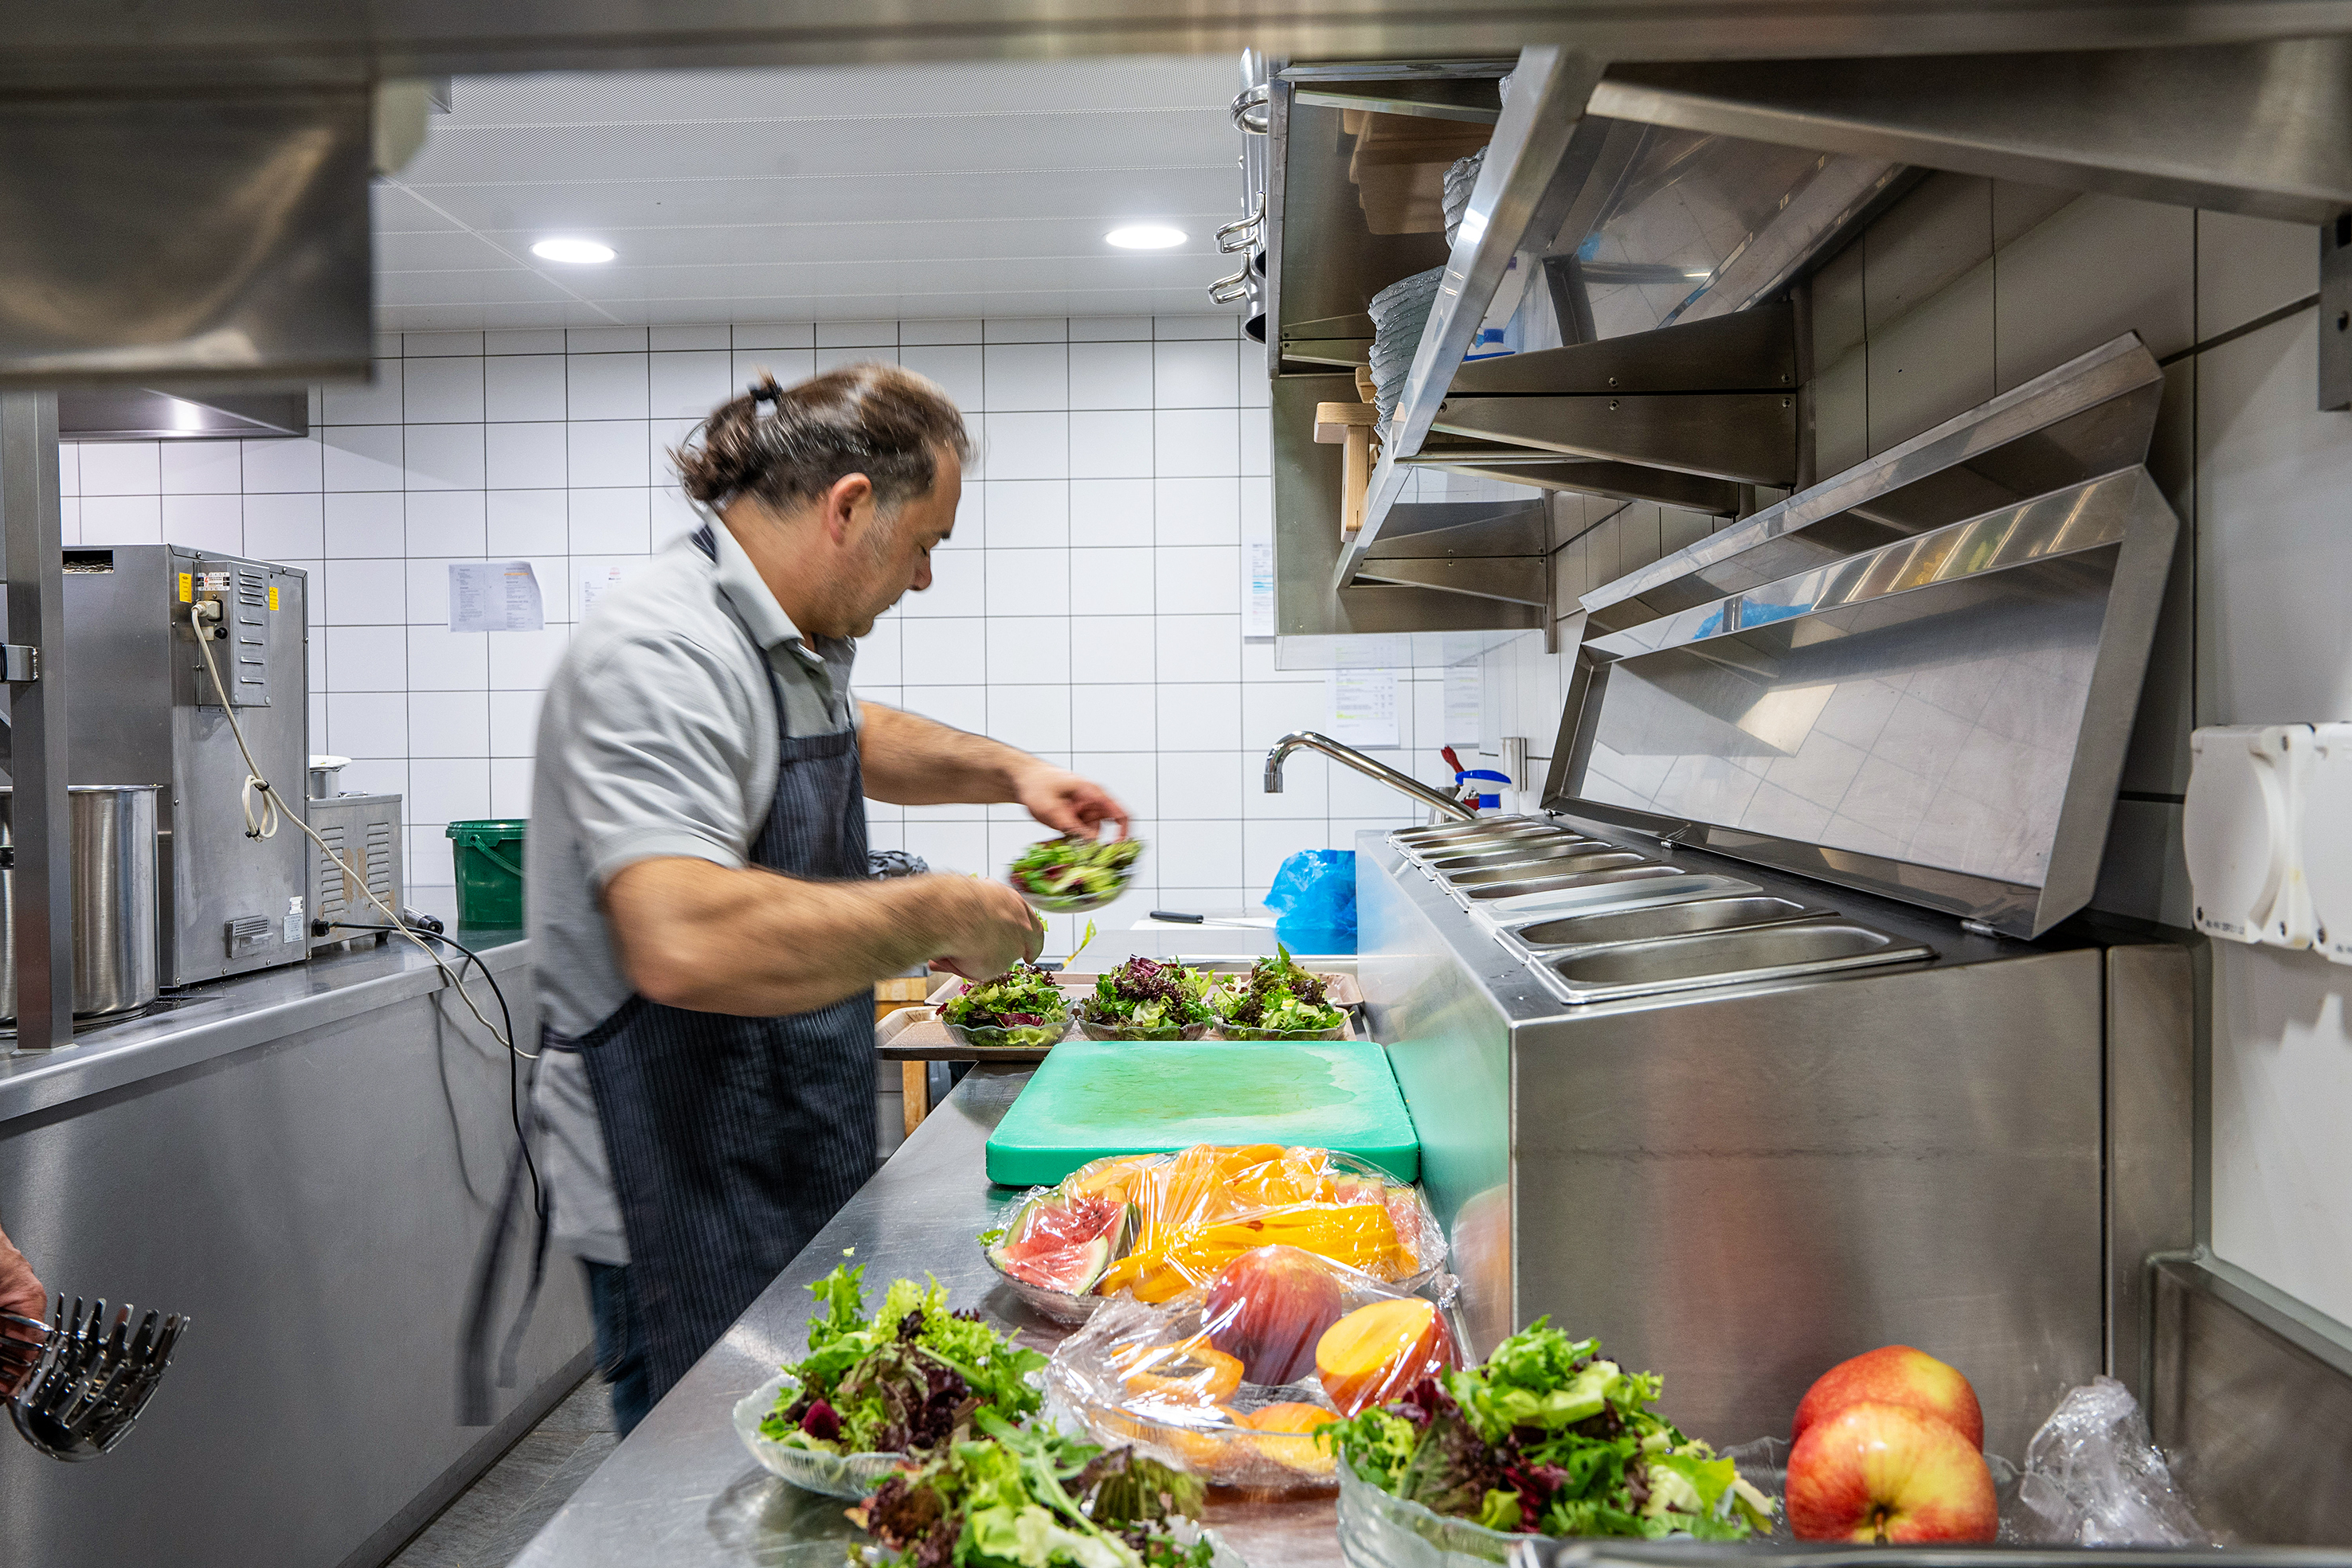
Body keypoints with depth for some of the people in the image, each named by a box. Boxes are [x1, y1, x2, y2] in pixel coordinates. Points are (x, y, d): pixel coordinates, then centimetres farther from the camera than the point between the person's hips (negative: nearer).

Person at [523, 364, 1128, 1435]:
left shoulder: (796, 641, 9)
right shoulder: (661, 656, -23)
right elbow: (684, 942, -37)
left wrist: (1007, 771, 18)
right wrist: (937, 916, -26)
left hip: (799, 1172, 10)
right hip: (689, 1197, -10)